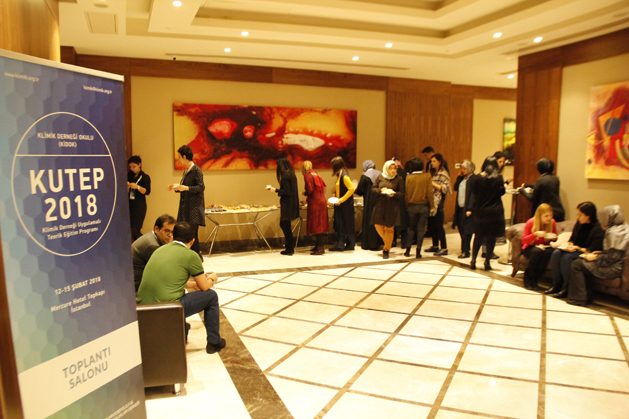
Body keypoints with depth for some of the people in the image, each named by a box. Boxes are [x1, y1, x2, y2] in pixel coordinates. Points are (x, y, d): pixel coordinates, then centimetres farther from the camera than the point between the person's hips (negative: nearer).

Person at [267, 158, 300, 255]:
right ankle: (289, 247, 22)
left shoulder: (285, 176, -16)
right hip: (292, 204, 9)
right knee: (285, 225, 15)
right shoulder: (291, 174, 11)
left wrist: (275, 190, -9)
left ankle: (289, 249, 6)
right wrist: (277, 189, 21)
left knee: (285, 225, -1)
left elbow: (286, 192, -20)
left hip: (287, 204, -9)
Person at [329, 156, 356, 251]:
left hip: (345, 205, -9)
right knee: (339, 224, 11)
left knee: (345, 224, 1)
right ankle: (340, 244, 18)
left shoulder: (344, 176, -17)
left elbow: (351, 189, -23)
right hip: (340, 204, 9)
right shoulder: (339, 175, 9)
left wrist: (341, 200, -20)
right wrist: (335, 197, 5)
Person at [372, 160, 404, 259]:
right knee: (378, 225, 4)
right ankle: (387, 242, 32)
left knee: (389, 228, 2)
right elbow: (374, 188, 6)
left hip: (392, 206, -3)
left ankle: (386, 249, 18)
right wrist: (381, 190, -13)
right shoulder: (380, 177, 3)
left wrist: (394, 193, -22)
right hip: (380, 204, 3)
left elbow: (402, 193, -3)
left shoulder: (399, 179, -4)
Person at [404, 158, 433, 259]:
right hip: (424, 206, -1)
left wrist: (406, 205, 6)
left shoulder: (408, 177, -5)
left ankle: (408, 250, 15)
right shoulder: (427, 176, -7)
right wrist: (432, 206, -2)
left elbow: (406, 193, -4)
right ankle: (418, 251, 4)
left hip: (412, 206, 1)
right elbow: (429, 192, -9)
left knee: (411, 228, 15)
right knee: (421, 229, 5)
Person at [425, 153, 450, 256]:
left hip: (438, 202, -8)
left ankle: (444, 248, -1)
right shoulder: (433, 172, 16)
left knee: (439, 225, -6)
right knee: (432, 225, 11)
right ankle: (435, 246, 22)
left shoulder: (443, 174, -8)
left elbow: (445, 188, -16)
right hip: (431, 201, 8)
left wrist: (433, 183, -16)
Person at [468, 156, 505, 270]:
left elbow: (473, 194, 1)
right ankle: (487, 262, 6)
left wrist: (470, 209, 5)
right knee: (491, 237, 6)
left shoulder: (478, 178, -1)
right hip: (495, 211, -2)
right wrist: (504, 185, 12)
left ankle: (473, 261, 8)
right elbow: (501, 192, -2)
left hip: (480, 211, 2)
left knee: (478, 236, 12)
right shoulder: (499, 178, -5)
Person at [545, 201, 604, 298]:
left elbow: (592, 250, -20)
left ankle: (566, 289, -22)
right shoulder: (579, 224, 4)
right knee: (556, 253, -20)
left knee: (567, 257, -33)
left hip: (585, 253, -7)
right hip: (575, 249, 7)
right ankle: (556, 285, -18)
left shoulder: (597, 230, -16)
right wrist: (569, 244, -3)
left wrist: (577, 248, -21)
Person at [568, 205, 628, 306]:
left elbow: (613, 257, -23)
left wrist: (595, 258, -10)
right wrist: (599, 253, 9)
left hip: (614, 267, -10)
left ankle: (578, 299, -2)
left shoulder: (614, 232, -20)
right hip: (615, 264, 10)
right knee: (583, 262, 19)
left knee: (576, 265, -7)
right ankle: (587, 296, 18)